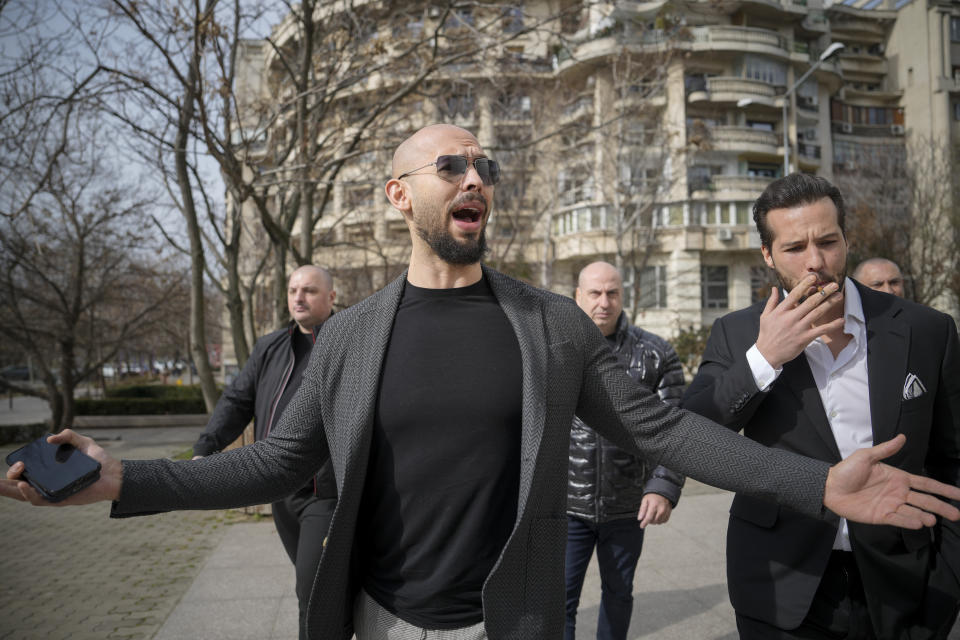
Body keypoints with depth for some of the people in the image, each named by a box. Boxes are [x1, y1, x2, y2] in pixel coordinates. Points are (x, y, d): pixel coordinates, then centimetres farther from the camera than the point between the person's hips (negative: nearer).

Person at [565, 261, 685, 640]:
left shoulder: (656, 354, -3)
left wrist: (664, 488, -20)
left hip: (627, 506, 1)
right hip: (566, 505, -1)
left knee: (618, 595, 18)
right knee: (560, 600, 1)